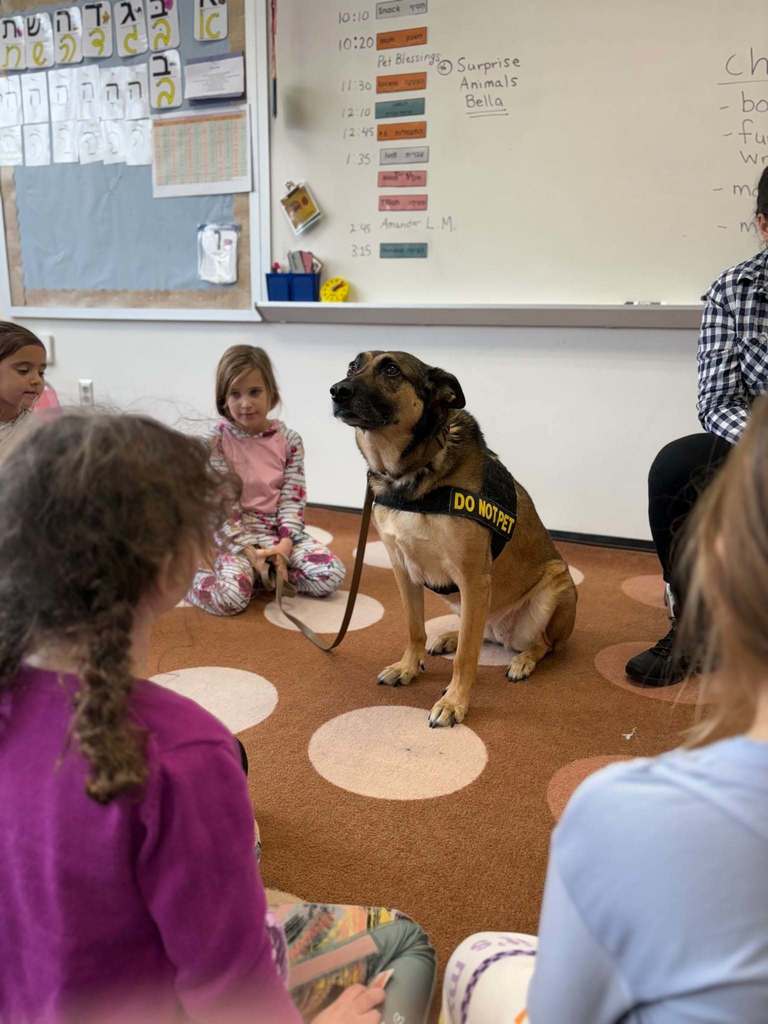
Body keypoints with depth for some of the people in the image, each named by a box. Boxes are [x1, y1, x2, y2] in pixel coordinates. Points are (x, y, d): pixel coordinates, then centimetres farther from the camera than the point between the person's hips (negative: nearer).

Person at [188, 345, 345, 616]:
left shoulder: (289, 440, 0)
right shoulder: (216, 441, -7)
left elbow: (293, 498, -3)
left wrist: (284, 546, -17)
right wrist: (249, 551, -19)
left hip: (280, 531, 4)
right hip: (234, 533, -4)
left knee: (331, 575, -16)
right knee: (230, 596, -30)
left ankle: (256, 573, -2)